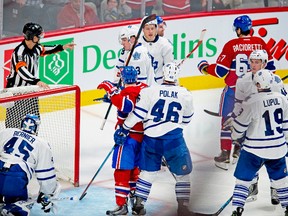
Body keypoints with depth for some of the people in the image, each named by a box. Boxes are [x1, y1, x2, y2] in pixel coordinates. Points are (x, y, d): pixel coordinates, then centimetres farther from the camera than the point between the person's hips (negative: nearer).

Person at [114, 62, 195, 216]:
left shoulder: (149, 91, -3)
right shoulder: (186, 95, 1)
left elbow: (137, 114, -4)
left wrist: (123, 130, 5)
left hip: (151, 138, 1)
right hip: (174, 139, -1)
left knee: (148, 171, 16)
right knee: (182, 173, 12)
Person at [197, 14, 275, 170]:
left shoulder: (231, 45, -14)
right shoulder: (260, 43, -2)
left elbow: (220, 71, -12)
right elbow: (269, 66, 7)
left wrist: (204, 67, 6)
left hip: (233, 90, -4)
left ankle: (225, 156, 5)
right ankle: (239, 151, 26)